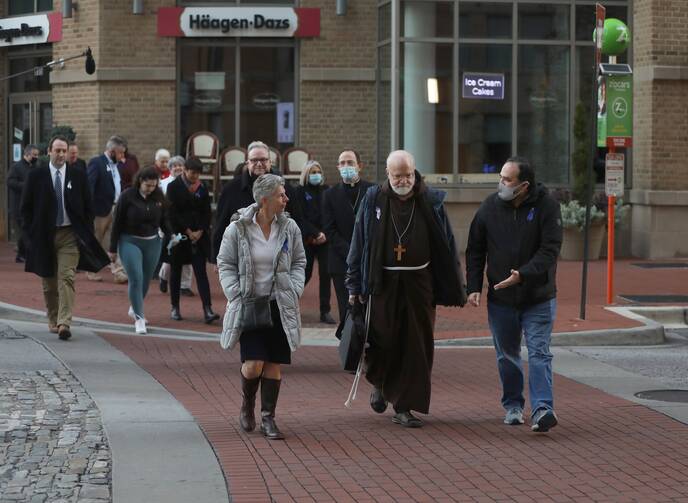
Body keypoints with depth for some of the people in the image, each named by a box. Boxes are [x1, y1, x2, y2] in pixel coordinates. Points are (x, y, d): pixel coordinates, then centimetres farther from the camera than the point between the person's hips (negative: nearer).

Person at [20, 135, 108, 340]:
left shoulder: (78, 177, 2)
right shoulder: (35, 176, 1)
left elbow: (88, 208, 7)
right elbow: (26, 207, 5)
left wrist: (87, 235, 0)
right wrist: (29, 233, -2)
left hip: (70, 235, -1)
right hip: (44, 235, 1)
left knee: (66, 279, -14)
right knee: (49, 282, 11)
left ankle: (64, 323, -21)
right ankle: (53, 320, 26)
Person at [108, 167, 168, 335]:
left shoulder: (158, 197, 0)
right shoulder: (127, 196, -11)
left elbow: (164, 220, 11)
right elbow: (117, 223, -6)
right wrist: (113, 248, -5)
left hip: (152, 243, 4)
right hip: (130, 242, -4)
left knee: (146, 280, 13)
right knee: (136, 278, -13)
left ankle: (135, 308, 38)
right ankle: (139, 318, -8)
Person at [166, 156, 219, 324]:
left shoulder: (202, 188, 7)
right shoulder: (173, 187, -3)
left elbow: (206, 213, 6)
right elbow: (173, 212, -8)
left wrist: (200, 232, -7)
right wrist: (188, 232, -11)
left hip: (199, 236, 2)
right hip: (178, 234, -2)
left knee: (201, 272, -6)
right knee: (175, 271, 6)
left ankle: (207, 310, -14)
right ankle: (175, 308, 17)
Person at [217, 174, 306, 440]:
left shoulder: (289, 228, 1)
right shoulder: (238, 228, -7)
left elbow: (299, 262, 12)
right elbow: (225, 264, 1)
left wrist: (294, 289, -2)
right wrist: (236, 295, -8)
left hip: (280, 306, 3)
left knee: (274, 364, 1)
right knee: (254, 364, -11)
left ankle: (268, 418, 12)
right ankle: (247, 405, 18)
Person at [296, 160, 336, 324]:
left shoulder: (326, 191, 9)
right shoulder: (300, 192, 0)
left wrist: (324, 234, -7)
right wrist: (316, 233, -14)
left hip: (324, 239, 3)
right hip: (307, 240, -3)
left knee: (325, 274, -3)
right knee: (305, 274, -2)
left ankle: (325, 312, 0)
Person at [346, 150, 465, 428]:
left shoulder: (431, 202, 3)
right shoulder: (373, 200, 2)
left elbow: (447, 247, 7)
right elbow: (359, 244, 5)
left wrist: (456, 289, 5)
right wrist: (354, 286, 2)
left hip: (419, 283, 1)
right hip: (383, 283, -1)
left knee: (417, 346, 0)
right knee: (383, 340, -3)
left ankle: (404, 407, 9)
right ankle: (379, 384, 30)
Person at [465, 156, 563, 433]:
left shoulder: (546, 206, -10)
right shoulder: (490, 206, -1)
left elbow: (550, 249, -16)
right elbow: (475, 250, 6)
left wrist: (523, 275, -29)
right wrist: (473, 286, -2)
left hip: (538, 298, -3)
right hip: (500, 298, 3)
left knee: (539, 353, -10)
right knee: (507, 355, 13)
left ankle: (542, 409, -14)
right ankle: (513, 405, 27)